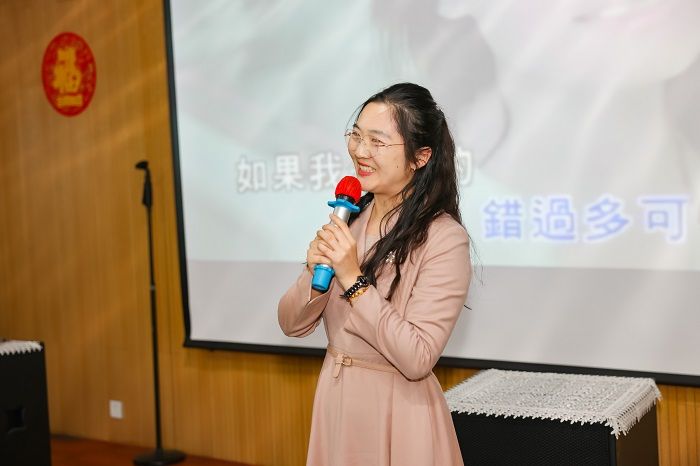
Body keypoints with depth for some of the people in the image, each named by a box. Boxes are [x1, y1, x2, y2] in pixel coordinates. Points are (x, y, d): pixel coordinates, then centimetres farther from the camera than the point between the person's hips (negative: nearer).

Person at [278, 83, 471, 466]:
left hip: (398, 413, -5)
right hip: (334, 400, 6)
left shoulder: (443, 237, -18)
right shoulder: (348, 219, -1)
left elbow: (417, 360, -22)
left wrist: (354, 281, -24)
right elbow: (291, 324, 1)